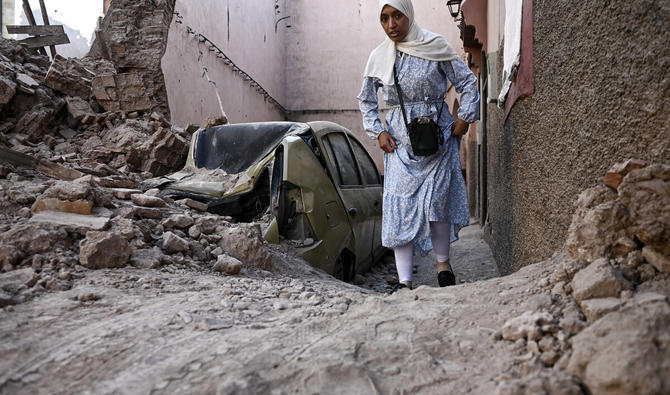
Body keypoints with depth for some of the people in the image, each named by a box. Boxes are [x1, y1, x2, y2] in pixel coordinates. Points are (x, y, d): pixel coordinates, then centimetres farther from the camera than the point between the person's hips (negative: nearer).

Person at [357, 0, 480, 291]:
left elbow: (467, 81, 5)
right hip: (399, 141, 2)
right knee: (399, 205, -5)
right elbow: (366, 100, 17)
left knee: (435, 201, -7)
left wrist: (465, 117, -2)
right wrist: (378, 131, 5)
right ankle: (404, 281, -1)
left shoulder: (435, 46, -2)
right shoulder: (378, 57, 6)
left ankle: (443, 262, 19)